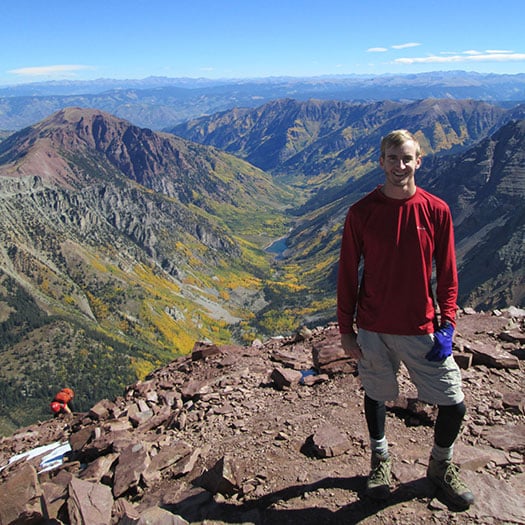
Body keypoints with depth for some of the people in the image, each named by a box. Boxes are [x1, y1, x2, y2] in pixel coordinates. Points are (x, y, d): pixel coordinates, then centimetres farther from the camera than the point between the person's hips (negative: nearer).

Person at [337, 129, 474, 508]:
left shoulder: (437, 211, -4)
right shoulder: (361, 213, -6)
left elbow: (447, 275, 2)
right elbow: (348, 275, -1)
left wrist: (447, 325, -6)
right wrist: (346, 329, -1)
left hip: (422, 329, 1)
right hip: (373, 328, 0)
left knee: (454, 405, 4)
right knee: (376, 395, 16)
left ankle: (441, 466, 33)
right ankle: (380, 459, 42)